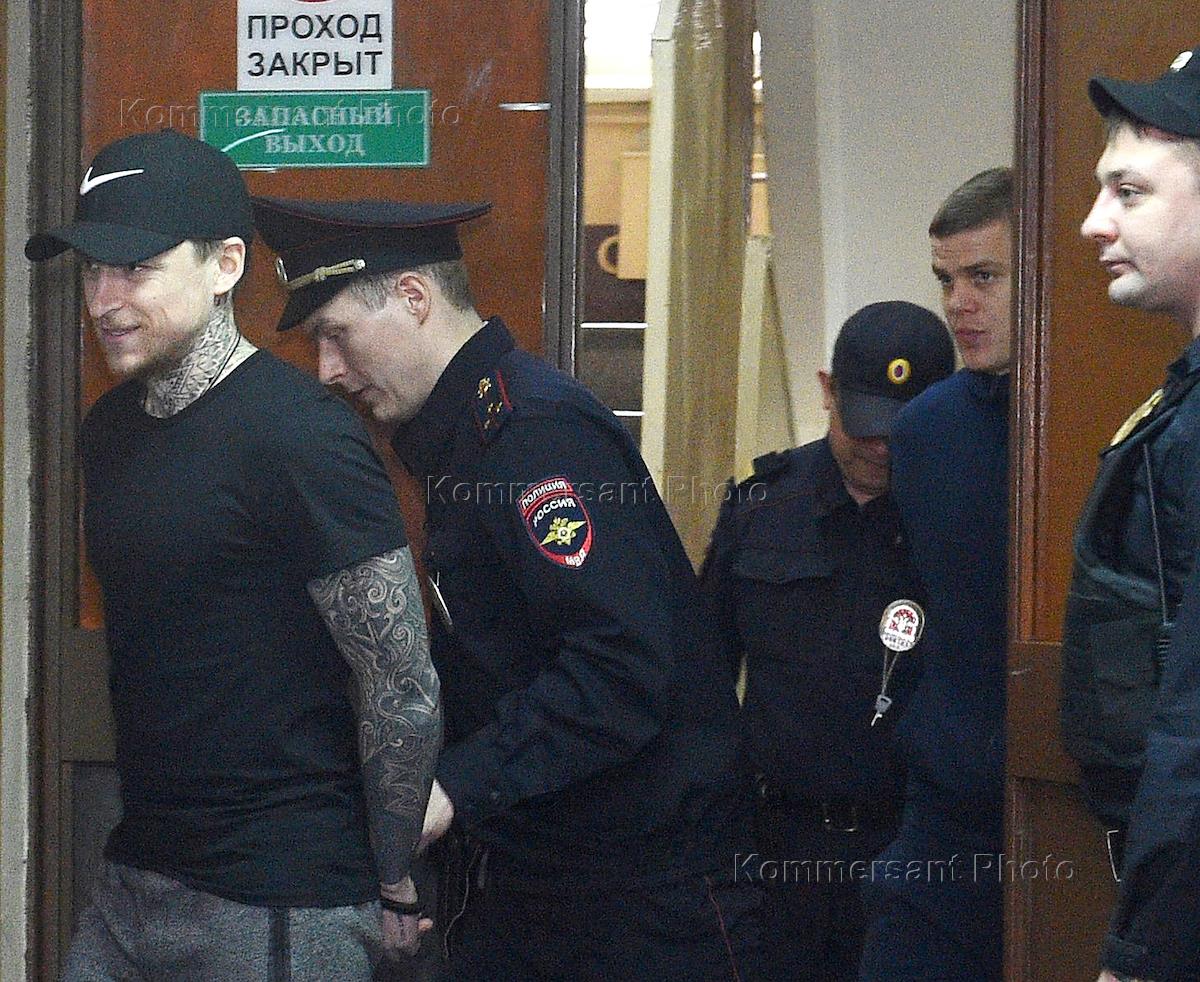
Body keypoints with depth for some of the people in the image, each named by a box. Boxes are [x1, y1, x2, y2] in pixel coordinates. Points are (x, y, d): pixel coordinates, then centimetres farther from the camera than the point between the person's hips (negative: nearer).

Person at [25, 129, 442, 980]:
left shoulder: (299, 438, -16)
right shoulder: (111, 428, 9)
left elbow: (405, 691, -15)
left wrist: (392, 886, -6)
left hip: (278, 910, -7)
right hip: (138, 873, 8)